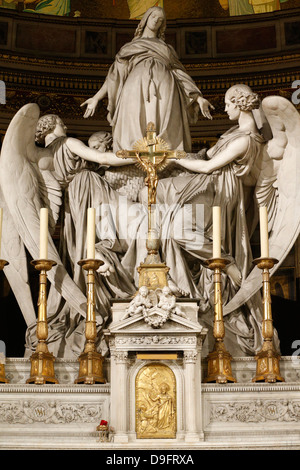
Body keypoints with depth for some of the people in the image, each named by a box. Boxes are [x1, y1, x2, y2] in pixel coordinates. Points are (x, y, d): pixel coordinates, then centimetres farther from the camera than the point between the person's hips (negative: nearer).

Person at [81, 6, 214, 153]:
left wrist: (199, 97, 9)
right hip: (137, 88, -1)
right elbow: (116, 74, 21)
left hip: (164, 89, 1)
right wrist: (96, 97, 9)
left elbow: (180, 73, 23)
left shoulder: (167, 48, 33)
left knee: (167, 137, -19)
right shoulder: (131, 47, 29)